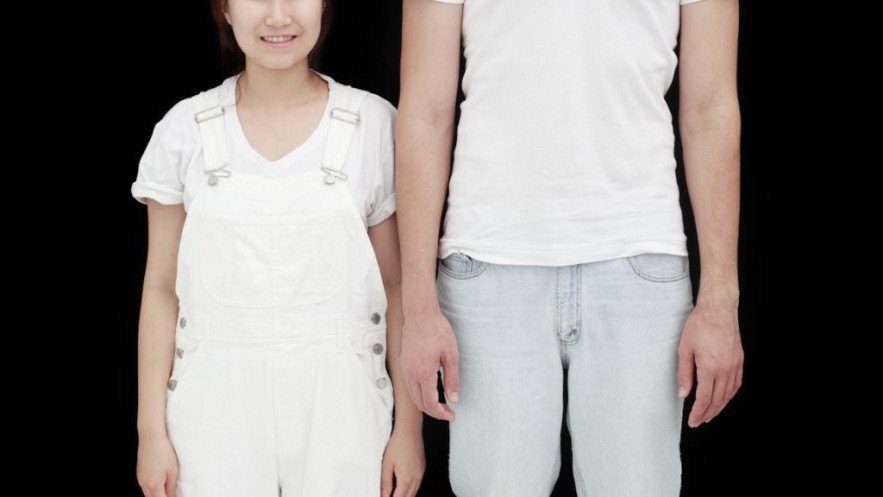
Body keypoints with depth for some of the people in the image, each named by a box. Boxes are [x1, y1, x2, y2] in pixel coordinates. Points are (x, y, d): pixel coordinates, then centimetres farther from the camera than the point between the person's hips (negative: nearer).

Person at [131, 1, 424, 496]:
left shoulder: (374, 125, -1)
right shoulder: (184, 130, 2)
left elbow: (398, 287, 1)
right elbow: (161, 289, 4)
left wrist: (409, 426, 1)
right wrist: (151, 431, 2)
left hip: (338, 409, 0)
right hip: (217, 412, 1)